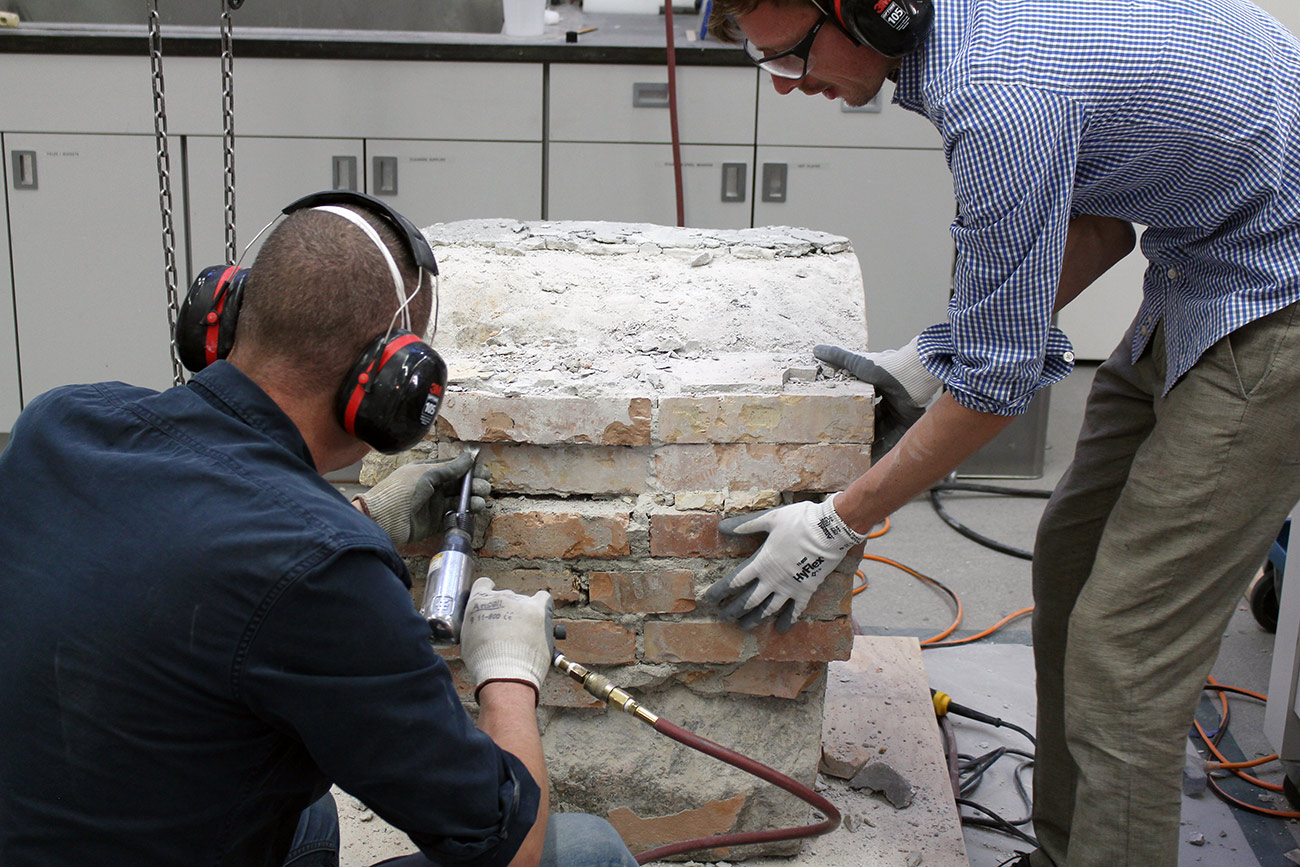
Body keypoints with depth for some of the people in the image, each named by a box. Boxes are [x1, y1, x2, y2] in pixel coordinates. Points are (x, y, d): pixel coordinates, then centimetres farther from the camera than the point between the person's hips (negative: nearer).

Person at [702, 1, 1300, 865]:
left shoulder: (1001, 96, -30)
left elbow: (1000, 378, -23)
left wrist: (836, 526, -13)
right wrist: (936, 359, 5)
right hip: (1204, 267, 10)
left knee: (1122, 650, -9)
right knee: (1073, 557, 13)